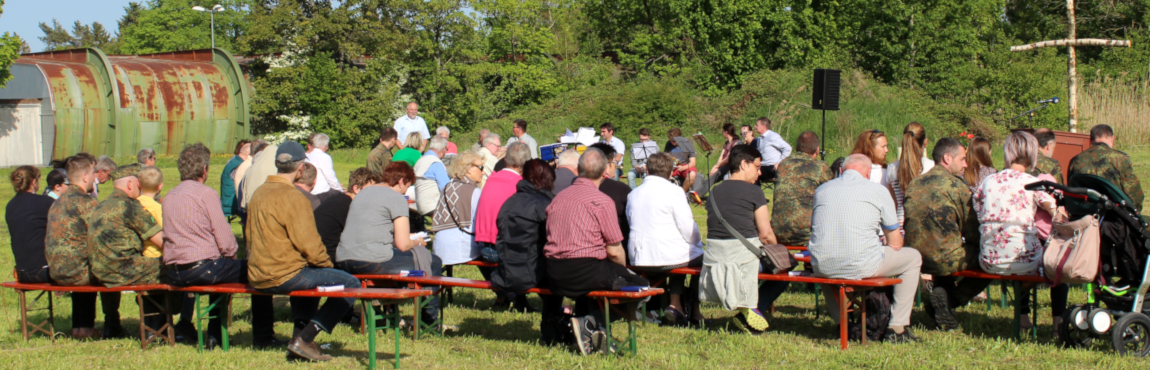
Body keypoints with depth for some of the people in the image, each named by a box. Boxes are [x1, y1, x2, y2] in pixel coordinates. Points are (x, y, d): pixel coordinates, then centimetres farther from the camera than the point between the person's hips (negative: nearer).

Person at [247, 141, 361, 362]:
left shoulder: (259, 193, 10)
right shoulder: (292, 197, -16)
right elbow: (308, 243, -19)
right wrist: (327, 263, 2)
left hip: (257, 278, 9)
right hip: (283, 277, -9)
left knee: (309, 273, 37)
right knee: (351, 284, -5)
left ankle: (301, 333, 27)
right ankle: (304, 340, -8)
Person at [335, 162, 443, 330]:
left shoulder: (363, 192, 21)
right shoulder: (397, 199, -3)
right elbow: (403, 244, -9)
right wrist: (417, 242, 14)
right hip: (372, 262, -9)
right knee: (434, 262, 7)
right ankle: (430, 320, 17)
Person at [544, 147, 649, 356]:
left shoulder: (558, 198, 12)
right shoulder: (602, 201, -7)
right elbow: (614, 251, -7)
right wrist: (623, 271, 14)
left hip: (553, 276, 7)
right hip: (584, 272, -7)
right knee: (640, 284, 3)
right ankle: (590, 322, -10)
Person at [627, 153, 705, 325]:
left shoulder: (633, 194, 9)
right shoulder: (673, 191, -9)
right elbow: (688, 229, -12)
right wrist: (698, 242, 11)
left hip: (638, 259, 6)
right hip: (665, 256, -6)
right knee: (702, 257, 21)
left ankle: (675, 304, 19)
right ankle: (694, 311, 22)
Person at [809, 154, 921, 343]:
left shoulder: (821, 190, 15)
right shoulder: (878, 191, 5)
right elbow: (895, 243, 10)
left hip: (822, 268, 4)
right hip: (861, 267, -4)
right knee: (912, 257, 20)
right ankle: (897, 329, 18)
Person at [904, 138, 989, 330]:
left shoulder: (913, 184, 10)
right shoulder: (956, 185, -8)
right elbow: (972, 230, -5)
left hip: (915, 258, 8)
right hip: (946, 260, -8)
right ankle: (950, 299, 0)